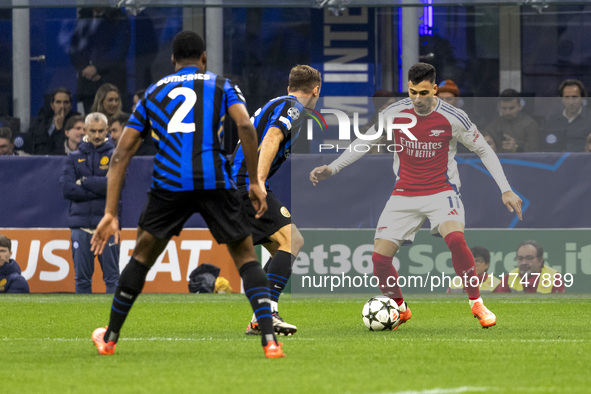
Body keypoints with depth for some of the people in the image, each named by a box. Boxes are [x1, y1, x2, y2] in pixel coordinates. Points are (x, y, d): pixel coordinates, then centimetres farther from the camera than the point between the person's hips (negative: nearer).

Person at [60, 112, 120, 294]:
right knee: (82, 279, 4)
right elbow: (67, 189, -2)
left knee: (112, 278, -4)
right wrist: (98, 190, -8)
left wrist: (84, 181, -5)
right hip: (81, 224, 2)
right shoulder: (74, 158, 12)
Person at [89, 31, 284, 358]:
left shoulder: (152, 94, 23)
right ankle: (269, 340, -5)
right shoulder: (221, 86, 16)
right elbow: (245, 126, -3)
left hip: (169, 182, 1)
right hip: (215, 180, -1)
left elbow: (121, 154, 17)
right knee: (246, 257, 10)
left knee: (142, 255, 20)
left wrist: (110, 213, 15)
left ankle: (110, 338, 26)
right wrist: (254, 181, 2)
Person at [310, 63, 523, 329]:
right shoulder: (393, 114, -5)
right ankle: (399, 309, 19)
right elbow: (363, 142, 10)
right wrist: (332, 168, -1)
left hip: (441, 191, -3)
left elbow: (484, 150, 2)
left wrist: (505, 190, -1)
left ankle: (477, 304, -15)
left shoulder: (452, 118, -10)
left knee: (455, 239, -33)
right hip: (404, 195, 3)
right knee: (379, 257, -9)